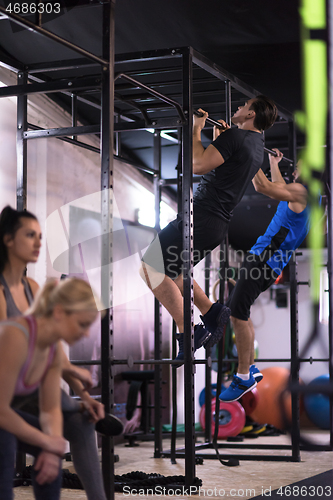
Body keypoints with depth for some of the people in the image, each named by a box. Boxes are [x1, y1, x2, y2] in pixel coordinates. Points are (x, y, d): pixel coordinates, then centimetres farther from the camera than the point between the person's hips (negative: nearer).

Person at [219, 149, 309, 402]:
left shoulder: (301, 191, -14)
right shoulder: (298, 192, 17)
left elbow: (263, 186, -24)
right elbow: (278, 188, 39)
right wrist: (274, 163, 44)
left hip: (265, 260, -11)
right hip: (261, 256, 11)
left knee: (238, 314, -12)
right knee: (238, 311, 17)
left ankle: (244, 378, -5)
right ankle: (250, 369, 24)